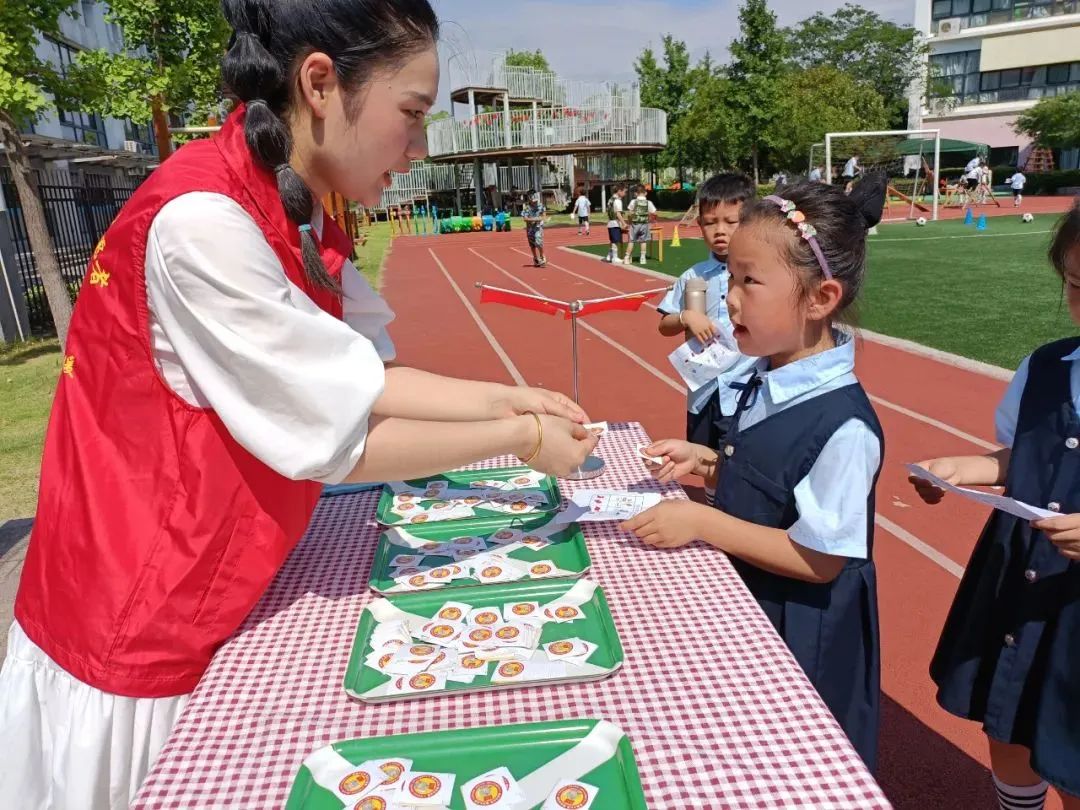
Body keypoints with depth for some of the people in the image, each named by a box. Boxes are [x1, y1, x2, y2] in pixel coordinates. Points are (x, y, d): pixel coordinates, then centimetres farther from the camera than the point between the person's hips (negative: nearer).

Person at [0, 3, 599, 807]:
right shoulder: (201, 220, -28)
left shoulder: (304, 215, 0)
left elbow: (367, 378, 2)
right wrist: (520, 440, -15)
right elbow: (335, 440, -24)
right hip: (137, 626, -7)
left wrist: (504, 400, -4)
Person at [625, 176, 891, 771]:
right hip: (748, 609, 7)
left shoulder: (842, 425, -29)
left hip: (802, 639, -7)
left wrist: (701, 522, -25)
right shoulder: (767, 380, -4)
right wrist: (707, 461, -5)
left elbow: (819, 559, -25)